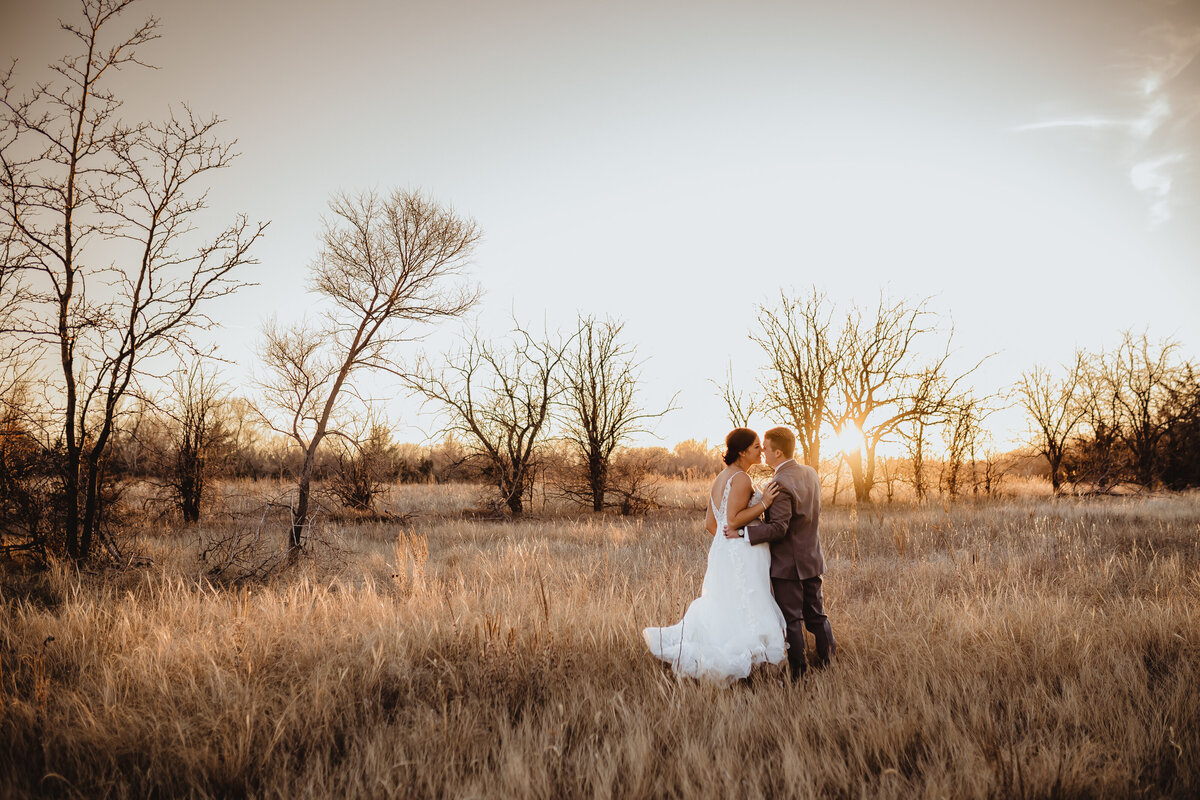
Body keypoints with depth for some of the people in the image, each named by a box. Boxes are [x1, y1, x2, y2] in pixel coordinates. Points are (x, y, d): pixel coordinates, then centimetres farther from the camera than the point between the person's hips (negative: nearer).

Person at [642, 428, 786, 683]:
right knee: (743, 612, -5)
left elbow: (710, 523, 17)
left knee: (721, 610, 14)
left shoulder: (720, 478, 15)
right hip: (742, 556, -9)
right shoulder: (741, 479, -13)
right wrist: (763, 503, -17)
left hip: (722, 552, 9)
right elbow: (733, 520, -20)